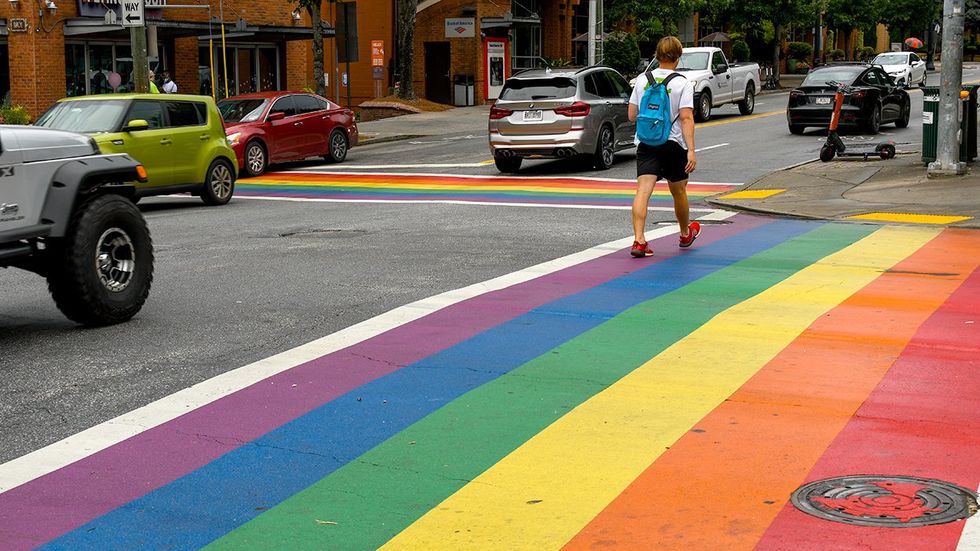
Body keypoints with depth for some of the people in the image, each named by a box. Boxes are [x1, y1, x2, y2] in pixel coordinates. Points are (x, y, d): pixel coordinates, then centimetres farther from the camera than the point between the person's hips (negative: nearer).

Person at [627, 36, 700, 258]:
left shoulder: (642, 79, 3)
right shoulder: (682, 83, -7)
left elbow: (632, 116, 7)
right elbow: (686, 118, -14)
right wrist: (691, 151, -15)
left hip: (645, 142, 1)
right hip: (673, 144, -1)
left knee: (643, 191, -8)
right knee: (678, 192, 17)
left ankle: (639, 240, -23)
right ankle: (686, 234, 39)